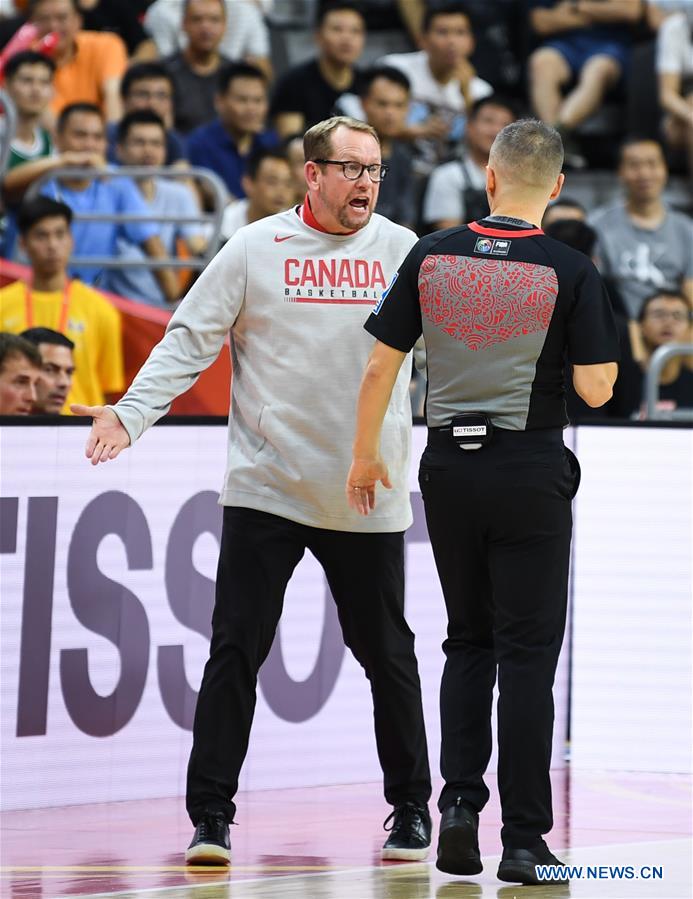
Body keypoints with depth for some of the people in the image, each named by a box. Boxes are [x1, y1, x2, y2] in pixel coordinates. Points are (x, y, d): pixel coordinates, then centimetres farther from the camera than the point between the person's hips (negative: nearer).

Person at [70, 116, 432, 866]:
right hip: (265, 489, -1)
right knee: (236, 651, -3)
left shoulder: (402, 252, 5)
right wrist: (129, 414, -14)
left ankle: (411, 810, 23)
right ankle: (211, 817, 2)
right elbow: (190, 341, -2)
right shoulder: (255, 250, 0)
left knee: (387, 656, 9)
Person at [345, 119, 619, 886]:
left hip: (449, 469, 3)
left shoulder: (431, 256, -1)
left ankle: (458, 800, 4)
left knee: (468, 642, 18)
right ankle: (523, 841, 1)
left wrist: (365, 456, 13)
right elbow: (596, 389, -11)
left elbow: (380, 366, 1)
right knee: (527, 654, 2)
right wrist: (599, 347, 10)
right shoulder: (570, 272, -10)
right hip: (531, 474, -3)